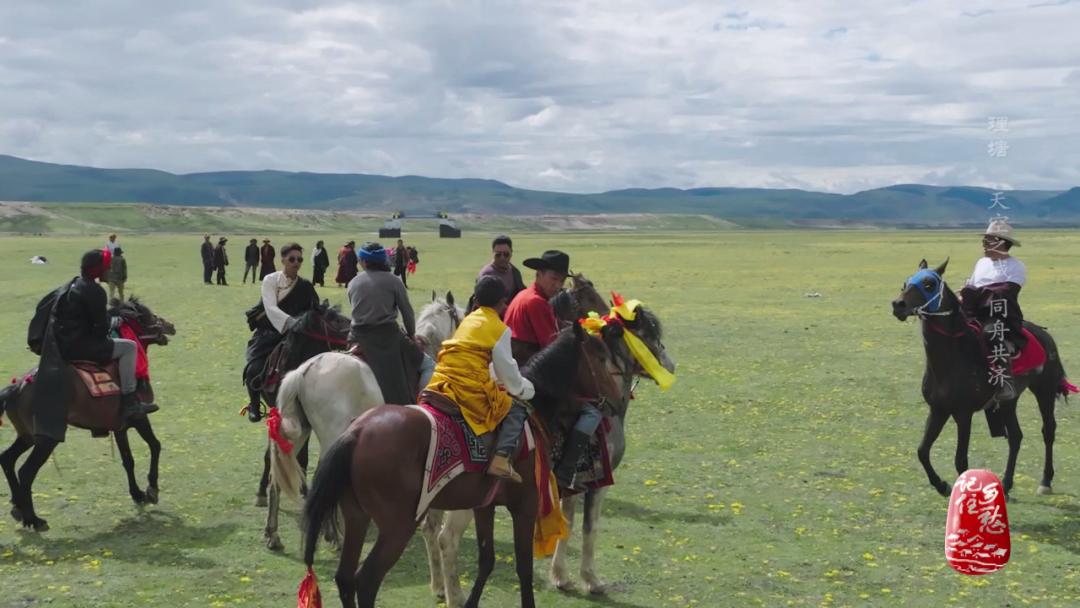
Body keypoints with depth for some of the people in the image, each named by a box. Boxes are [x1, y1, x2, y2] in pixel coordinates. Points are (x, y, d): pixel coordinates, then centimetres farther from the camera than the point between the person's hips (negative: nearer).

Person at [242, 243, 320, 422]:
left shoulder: (305, 287, 3)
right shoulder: (270, 280, -5)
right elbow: (271, 308, -20)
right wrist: (292, 322, -34)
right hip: (267, 335, -2)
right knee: (254, 370, -20)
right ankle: (254, 405, 7)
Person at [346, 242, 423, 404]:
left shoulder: (353, 283, 4)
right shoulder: (393, 281, -4)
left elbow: (356, 309, 13)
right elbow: (407, 312, -1)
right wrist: (411, 333, 14)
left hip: (359, 336, 3)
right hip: (387, 335, -3)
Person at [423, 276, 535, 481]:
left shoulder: (468, 320, 20)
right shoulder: (500, 329, -1)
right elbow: (507, 370, -1)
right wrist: (524, 390, 19)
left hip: (441, 384, 7)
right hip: (471, 388, -7)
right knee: (516, 410, 7)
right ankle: (501, 458, -13)